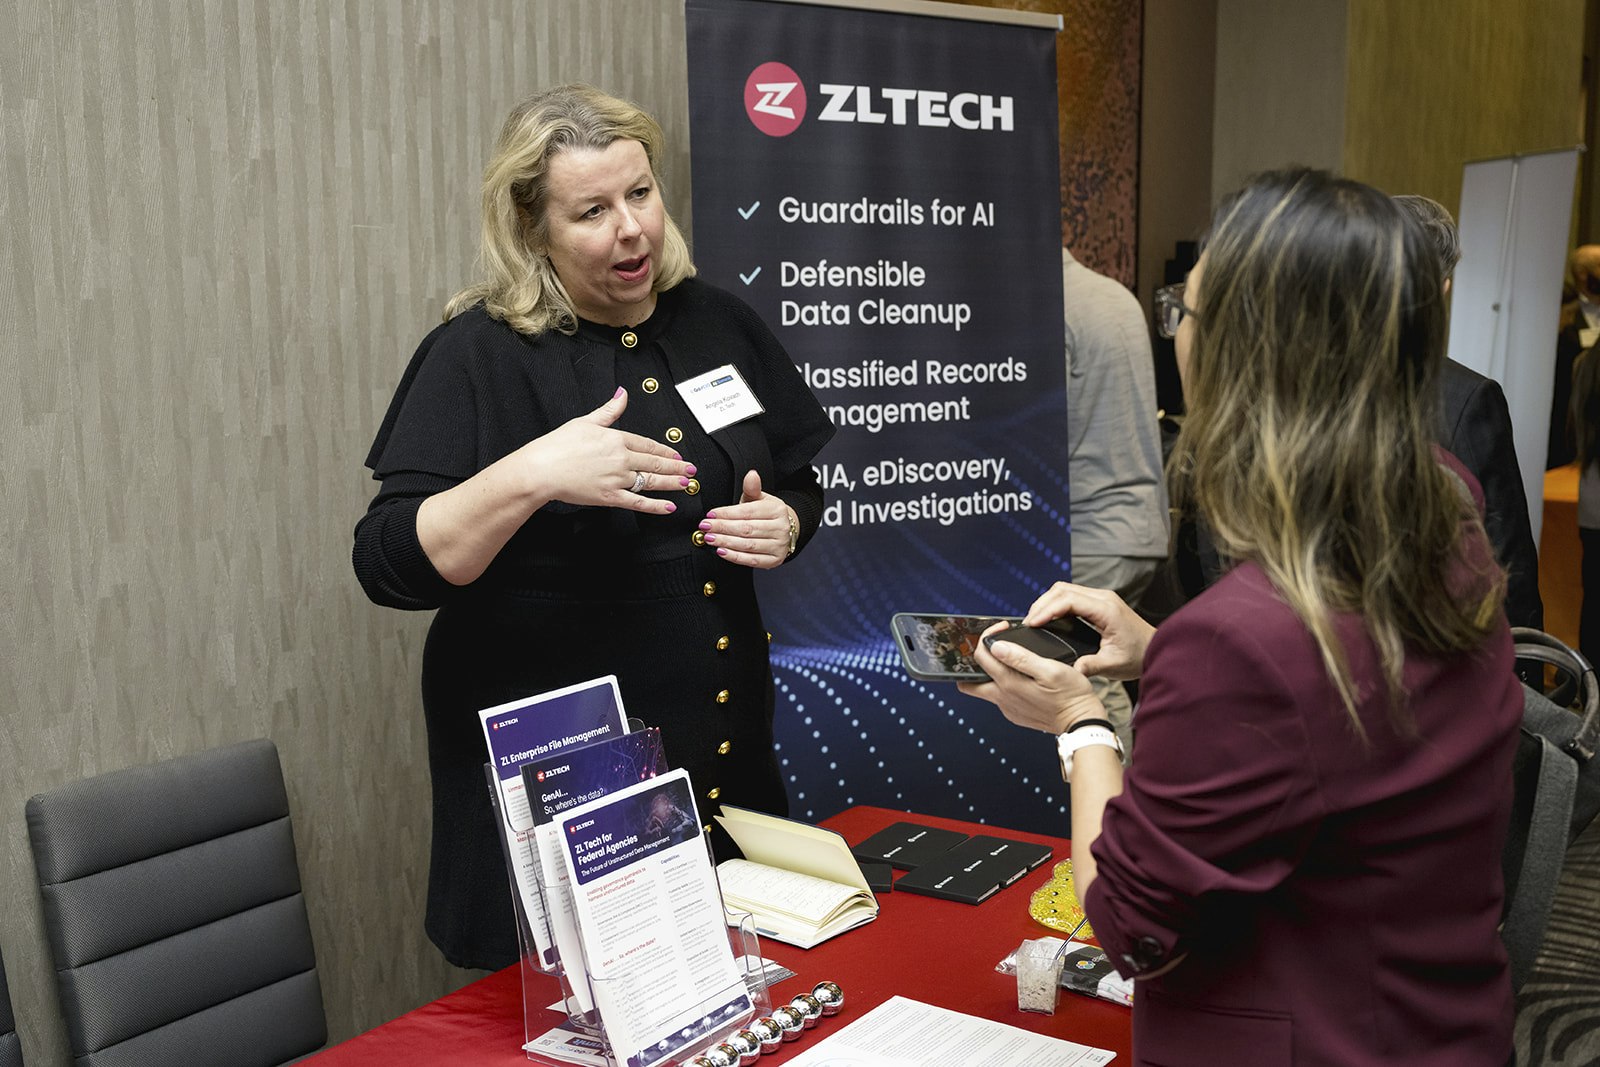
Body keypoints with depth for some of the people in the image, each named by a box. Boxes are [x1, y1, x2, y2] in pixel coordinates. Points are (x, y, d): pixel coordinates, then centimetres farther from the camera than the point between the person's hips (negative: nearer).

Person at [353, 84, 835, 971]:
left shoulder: (716, 323, 6)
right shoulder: (479, 353, -10)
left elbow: (798, 487, 18)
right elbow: (389, 567, -17)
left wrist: (780, 526, -5)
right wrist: (530, 477, -32)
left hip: (724, 752, 5)